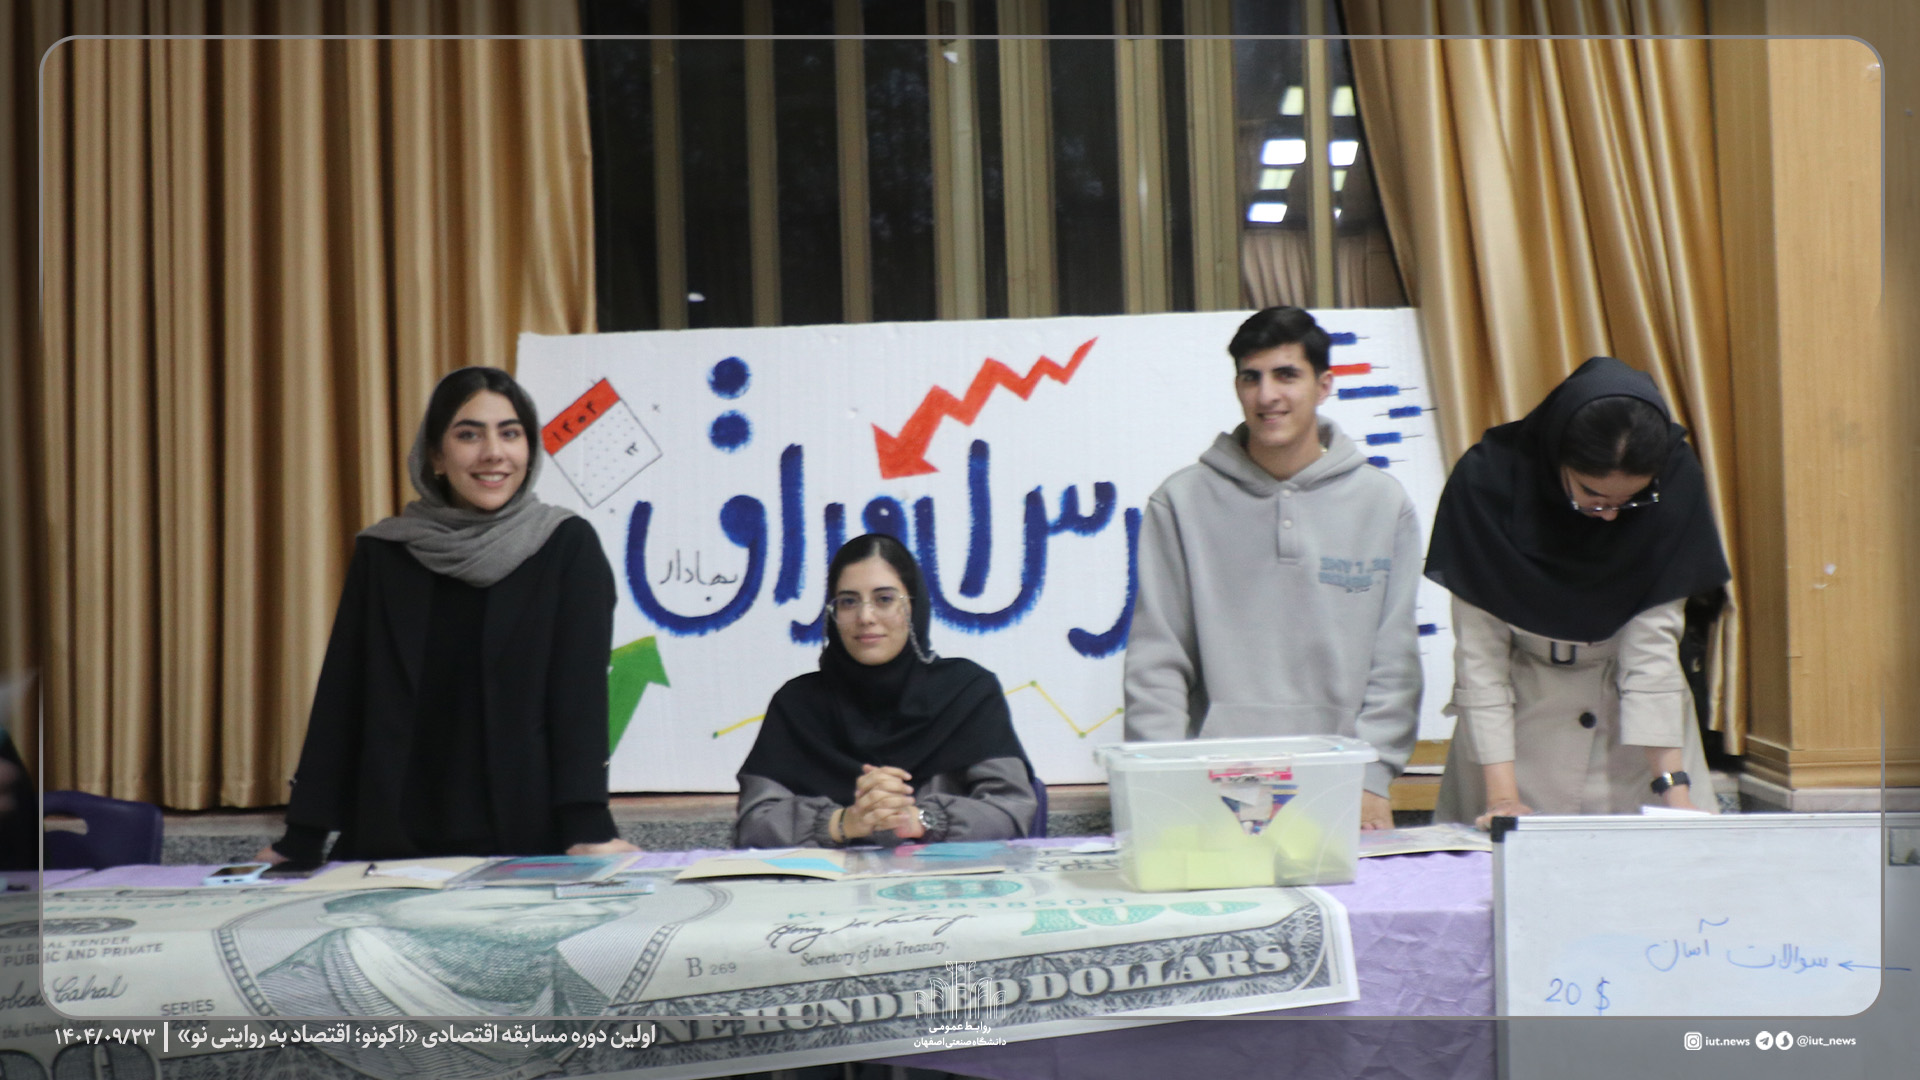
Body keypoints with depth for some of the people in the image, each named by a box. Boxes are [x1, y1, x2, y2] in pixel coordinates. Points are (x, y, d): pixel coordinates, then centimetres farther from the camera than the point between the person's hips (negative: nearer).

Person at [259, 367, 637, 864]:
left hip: (529, 839, -2)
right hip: (392, 841, 3)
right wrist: (300, 841, -1)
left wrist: (589, 831, -21)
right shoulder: (381, 553, 4)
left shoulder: (569, 547, -3)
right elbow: (340, 699, 4)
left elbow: (581, 693, -11)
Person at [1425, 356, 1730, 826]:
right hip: (1519, 721, -1)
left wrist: (1675, 787, -22)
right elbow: (1479, 653, -18)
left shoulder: (1676, 483, -15)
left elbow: (1653, 641, -14)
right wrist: (1502, 796, -23)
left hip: (1642, 724, 2)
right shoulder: (1488, 481, -20)